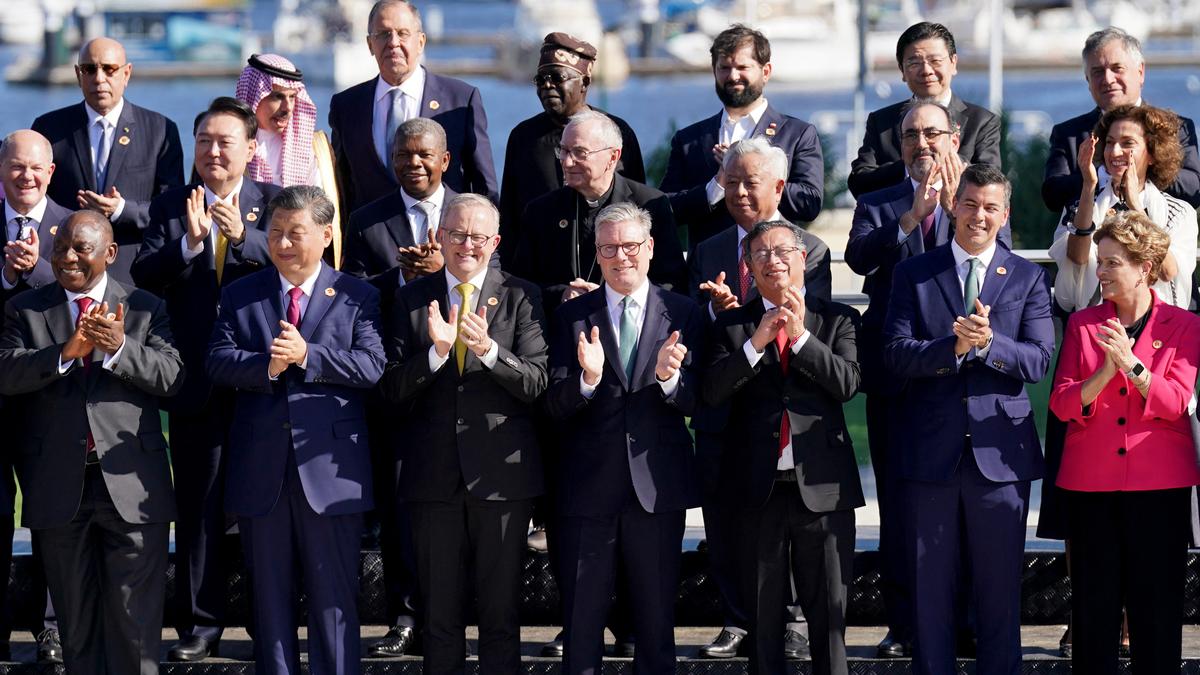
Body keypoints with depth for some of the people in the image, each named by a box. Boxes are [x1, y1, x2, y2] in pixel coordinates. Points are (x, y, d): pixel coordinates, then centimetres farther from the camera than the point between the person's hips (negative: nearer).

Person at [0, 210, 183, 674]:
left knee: (136, 618, -1)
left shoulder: (146, 309, 7)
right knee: (76, 621, 10)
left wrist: (119, 348, -22)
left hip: (130, 484, -1)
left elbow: (171, 376, -6)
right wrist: (66, 352, -22)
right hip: (59, 485, 1)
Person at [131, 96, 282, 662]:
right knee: (199, 506, 5)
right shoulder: (170, 207, 6)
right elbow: (143, 275, -8)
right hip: (197, 380, 1)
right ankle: (199, 624, 11)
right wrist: (189, 242, -25)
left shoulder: (273, 203, 2)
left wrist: (242, 235, -32)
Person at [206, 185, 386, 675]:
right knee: (269, 594, 9)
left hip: (330, 467, -2)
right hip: (261, 469, 2)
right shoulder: (240, 296, 10)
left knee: (334, 595, 2)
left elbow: (371, 366, -9)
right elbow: (218, 361, -2)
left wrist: (307, 356, -19)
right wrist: (266, 365, -20)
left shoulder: (357, 297, 4)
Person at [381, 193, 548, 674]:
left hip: (500, 472, -1)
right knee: (439, 616, 8)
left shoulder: (521, 297, 3)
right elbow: (392, 388, 0)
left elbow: (535, 383, -6)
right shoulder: (412, 299, 7)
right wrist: (436, 352, -17)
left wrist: (488, 349, -22)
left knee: (501, 613, 4)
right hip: (434, 473, 1)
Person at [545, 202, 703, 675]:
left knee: (657, 620, 9)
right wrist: (588, 378, -25)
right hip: (590, 488, 0)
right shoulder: (574, 317, 3)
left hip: (657, 488, 0)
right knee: (581, 623, 5)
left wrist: (669, 376, -25)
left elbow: (694, 402, -4)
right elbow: (556, 406, -5)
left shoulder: (682, 314, 3)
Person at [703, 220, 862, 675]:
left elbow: (847, 382, -10)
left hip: (822, 484, -1)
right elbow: (712, 392, -7)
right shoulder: (731, 326, 7)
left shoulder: (837, 320, 5)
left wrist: (801, 336, -17)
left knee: (828, 609, 3)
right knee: (762, 613, 9)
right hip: (760, 485, 1)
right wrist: (756, 343, -17)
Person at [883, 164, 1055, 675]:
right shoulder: (913, 274, 6)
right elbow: (896, 354, -5)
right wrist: (954, 345, -21)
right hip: (931, 454, 0)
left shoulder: (1028, 279, 6)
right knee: (929, 590, 5)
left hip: (1000, 454, 0)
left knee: (1000, 590, 4)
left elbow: (1038, 362, -4)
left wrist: (988, 342, -22)